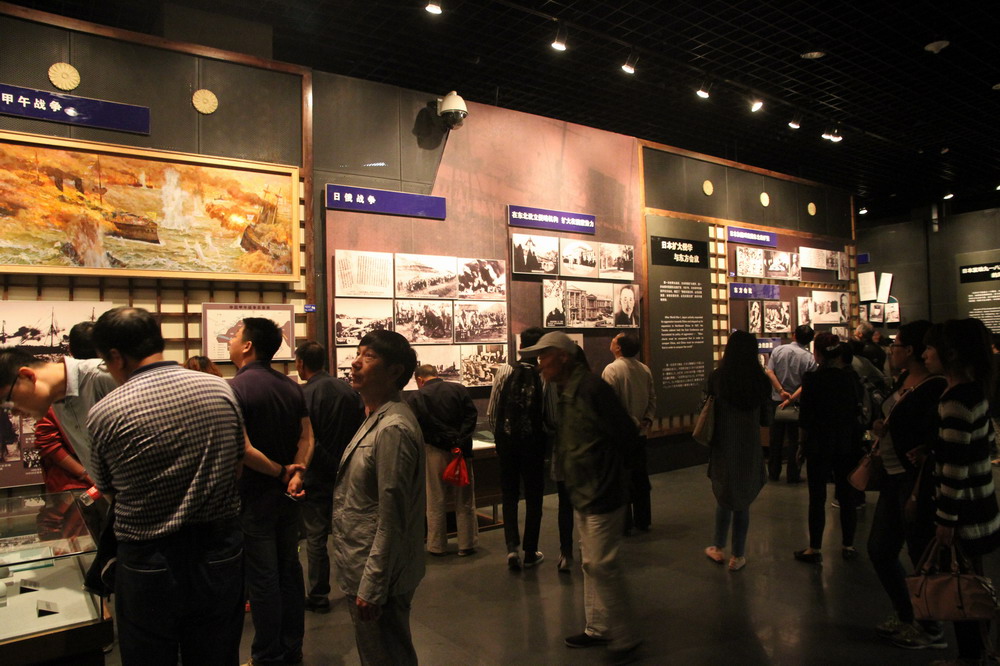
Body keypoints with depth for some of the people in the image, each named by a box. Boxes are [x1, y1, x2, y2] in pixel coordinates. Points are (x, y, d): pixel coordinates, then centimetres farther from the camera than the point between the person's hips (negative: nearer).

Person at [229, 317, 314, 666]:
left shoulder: (234, 388, -17)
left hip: (254, 496, -7)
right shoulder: (292, 386, 5)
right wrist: (296, 472, -5)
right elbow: (307, 437, 4)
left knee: (262, 578, 4)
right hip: (287, 494, 7)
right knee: (289, 569, 16)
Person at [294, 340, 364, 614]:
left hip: (317, 478, -5)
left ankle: (318, 596, 17)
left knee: (316, 538, 7)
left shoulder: (304, 395, -17)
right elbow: (361, 429, 3)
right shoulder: (349, 390, -1)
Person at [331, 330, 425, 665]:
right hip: (366, 572, 10)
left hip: (378, 575, -10)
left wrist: (372, 588, -20)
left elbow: (391, 518, -23)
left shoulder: (392, 429, -23)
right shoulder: (377, 418, 9)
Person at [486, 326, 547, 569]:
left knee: (509, 494, 15)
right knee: (534, 496, 13)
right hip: (534, 442, -1)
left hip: (506, 440, 1)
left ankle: (512, 547, 3)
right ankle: (530, 553, 21)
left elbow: (491, 412, -2)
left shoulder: (504, 371, -6)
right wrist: (547, 441, 6)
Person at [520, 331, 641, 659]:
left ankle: (625, 638, 13)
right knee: (591, 563, 18)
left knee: (601, 564, -3)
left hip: (603, 493, -10)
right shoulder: (566, 391, 9)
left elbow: (627, 434, -21)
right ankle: (598, 629, 32)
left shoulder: (590, 388, -21)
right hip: (584, 494, 10)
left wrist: (605, 470, -10)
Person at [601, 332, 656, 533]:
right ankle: (643, 521, 25)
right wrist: (647, 420, 2)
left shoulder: (612, 370, -16)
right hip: (640, 433, 6)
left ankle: (625, 524, 12)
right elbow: (652, 398, 4)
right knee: (640, 476, 15)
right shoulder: (644, 369, 4)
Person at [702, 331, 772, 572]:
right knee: (743, 502, 13)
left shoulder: (716, 377, -14)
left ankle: (718, 548, 31)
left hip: (723, 449, 0)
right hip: (749, 450, 0)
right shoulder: (761, 380, -11)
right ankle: (738, 556, 23)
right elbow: (766, 418, -2)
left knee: (724, 499, 19)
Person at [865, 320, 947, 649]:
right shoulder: (904, 379, 8)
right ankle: (904, 616, 35)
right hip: (893, 477, 9)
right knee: (879, 550, 16)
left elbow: (934, 446, -21)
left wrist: (919, 493, -23)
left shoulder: (935, 389, -19)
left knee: (921, 556, 6)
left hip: (916, 482, -9)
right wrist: (880, 429, 0)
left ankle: (932, 630, 27)